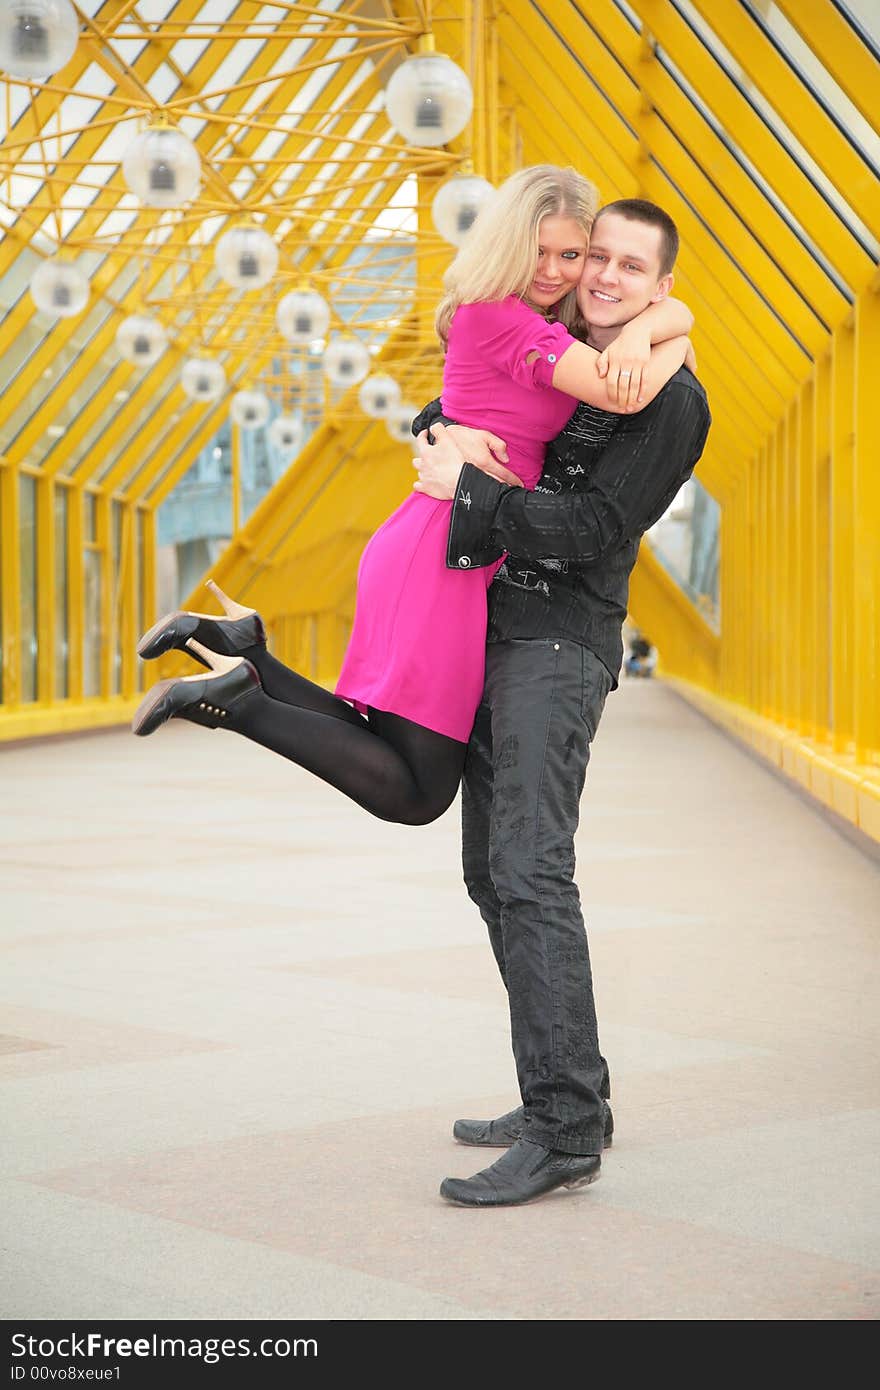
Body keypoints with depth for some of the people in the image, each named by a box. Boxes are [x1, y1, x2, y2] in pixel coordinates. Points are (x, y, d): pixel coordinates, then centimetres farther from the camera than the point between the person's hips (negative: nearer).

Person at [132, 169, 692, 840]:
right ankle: (237, 698, -8)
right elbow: (621, 396, -20)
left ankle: (231, 640, 9)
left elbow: (676, 311, 16)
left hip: (424, 552, 10)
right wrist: (671, 351, -2)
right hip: (442, 560, -10)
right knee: (415, 796, -6)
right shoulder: (502, 318, -12)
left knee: (379, 757, 14)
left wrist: (637, 333, -4)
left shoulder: (545, 324, 15)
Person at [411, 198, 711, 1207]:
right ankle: (565, 1096, 16)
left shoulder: (671, 403, -5)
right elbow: (438, 419, 25)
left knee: (528, 871, -19)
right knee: (492, 874, 9)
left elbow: (590, 530, -14)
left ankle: (565, 1130, -19)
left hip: (560, 640, -9)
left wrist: (466, 487, -14)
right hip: (493, 632, 9)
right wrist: (445, 431, 1)